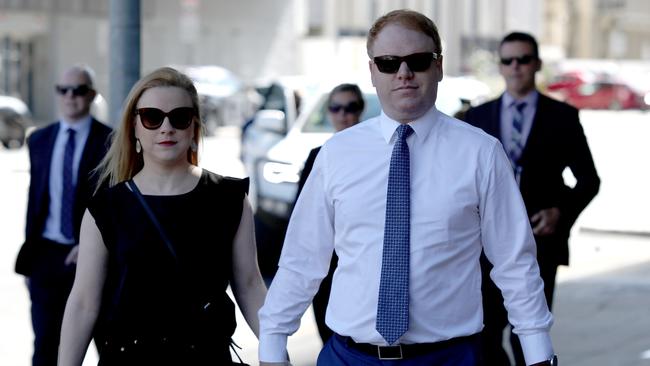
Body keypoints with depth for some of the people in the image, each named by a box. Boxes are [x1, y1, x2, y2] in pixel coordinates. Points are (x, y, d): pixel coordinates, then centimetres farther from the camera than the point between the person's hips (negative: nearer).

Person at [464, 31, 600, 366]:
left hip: (539, 241, -2)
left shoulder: (562, 116, 4)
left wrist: (563, 211, -10)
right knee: (485, 336, 1)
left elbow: (588, 179, 6)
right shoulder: (478, 117, 9)